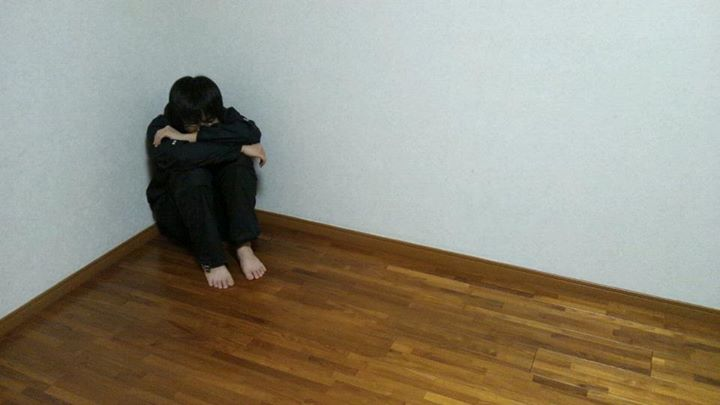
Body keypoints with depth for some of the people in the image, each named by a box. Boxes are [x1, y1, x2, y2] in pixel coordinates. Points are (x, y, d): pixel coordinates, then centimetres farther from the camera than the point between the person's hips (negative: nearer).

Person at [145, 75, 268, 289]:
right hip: (178, 215, -2)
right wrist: (240, 148, -34)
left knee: (240, 163, -26)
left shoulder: (225, 117, -9)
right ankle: (211, 260, -33)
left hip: (223, 208, 3)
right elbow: (180, 156, -37)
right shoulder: (160, 129, -16)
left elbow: (252, 133, -31)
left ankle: (244, 247, -30)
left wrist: (191, 137, -31)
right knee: (192, 174, -34)